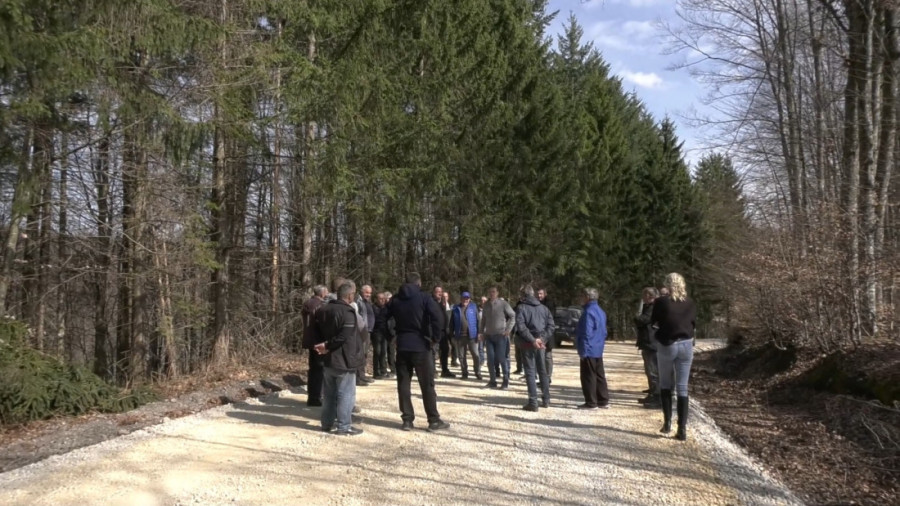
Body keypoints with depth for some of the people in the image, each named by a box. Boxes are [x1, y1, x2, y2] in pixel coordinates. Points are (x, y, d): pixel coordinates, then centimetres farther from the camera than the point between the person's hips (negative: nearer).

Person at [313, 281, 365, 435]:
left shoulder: (323, 310, 9)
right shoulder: (348, 313, -18)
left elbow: (317, 331, 15)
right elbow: (344, 336, -24)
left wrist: (324, 346, 9)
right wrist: (328, 346, -14)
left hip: (328, 360, 8)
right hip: (344, 361, -8)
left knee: (329, 393, 17)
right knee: (346, 394, -1)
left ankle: (327, 423, 24)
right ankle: (344, 426, 2)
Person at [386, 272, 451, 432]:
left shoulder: (394, 300, 9)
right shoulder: (424, 298, -5)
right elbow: (438, 316, -20)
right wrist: (436, 337, -11)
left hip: (402, 345, 4)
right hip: (421, 345, -3)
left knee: (403, 384, 8)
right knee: (427, 384, 1)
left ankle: (407, 420, 7)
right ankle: (434, 420, 4)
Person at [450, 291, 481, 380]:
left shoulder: (473, 307, 3)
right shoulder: (456, 308, 7)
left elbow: (478, 320, 0)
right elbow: (452, 322, 9)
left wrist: (479, 333, -8)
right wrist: (452, 334, 4)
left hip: (472, 335, -2)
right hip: (460, 336, 2)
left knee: (475, 355, -2)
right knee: (462, 356, 8)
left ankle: (478, 373, 7)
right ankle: (465, 373, 18)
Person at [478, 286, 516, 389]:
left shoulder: (503, 304, -6)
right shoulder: (486, 304, 9)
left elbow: (513, 316, -3)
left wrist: (508, 329, -9)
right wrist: (481, 332, 11)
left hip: (501, 335, -4)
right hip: (489, 335, 5)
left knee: (501, 358, -6)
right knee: (490, 359, 4)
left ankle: (506, 382, 5)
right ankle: (493, 381, 13)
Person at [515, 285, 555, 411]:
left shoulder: (521, 308, -7)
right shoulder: (543, 308, 9)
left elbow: (521, 327, -19)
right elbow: (551, 325, 3)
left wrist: (532, 340, -17)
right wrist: (543, 339, -4)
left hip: (528, 344, -5)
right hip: (540, 344, 5)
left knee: (530, 372, -1)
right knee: (542, 371, 17)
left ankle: (533, 403, -4)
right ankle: (546, 400, 23)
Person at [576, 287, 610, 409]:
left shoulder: (589, 312, -18)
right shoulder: (600, 311, 13)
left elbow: (587, 333, -20)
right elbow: (603, 332, 19)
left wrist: (583, 351, -17)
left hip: (589, 351, -9)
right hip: (598, 351, 9)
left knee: (588, 377, -2)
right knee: (599, 375, 13)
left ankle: (591, 403, 2)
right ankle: (603, 401, 18)